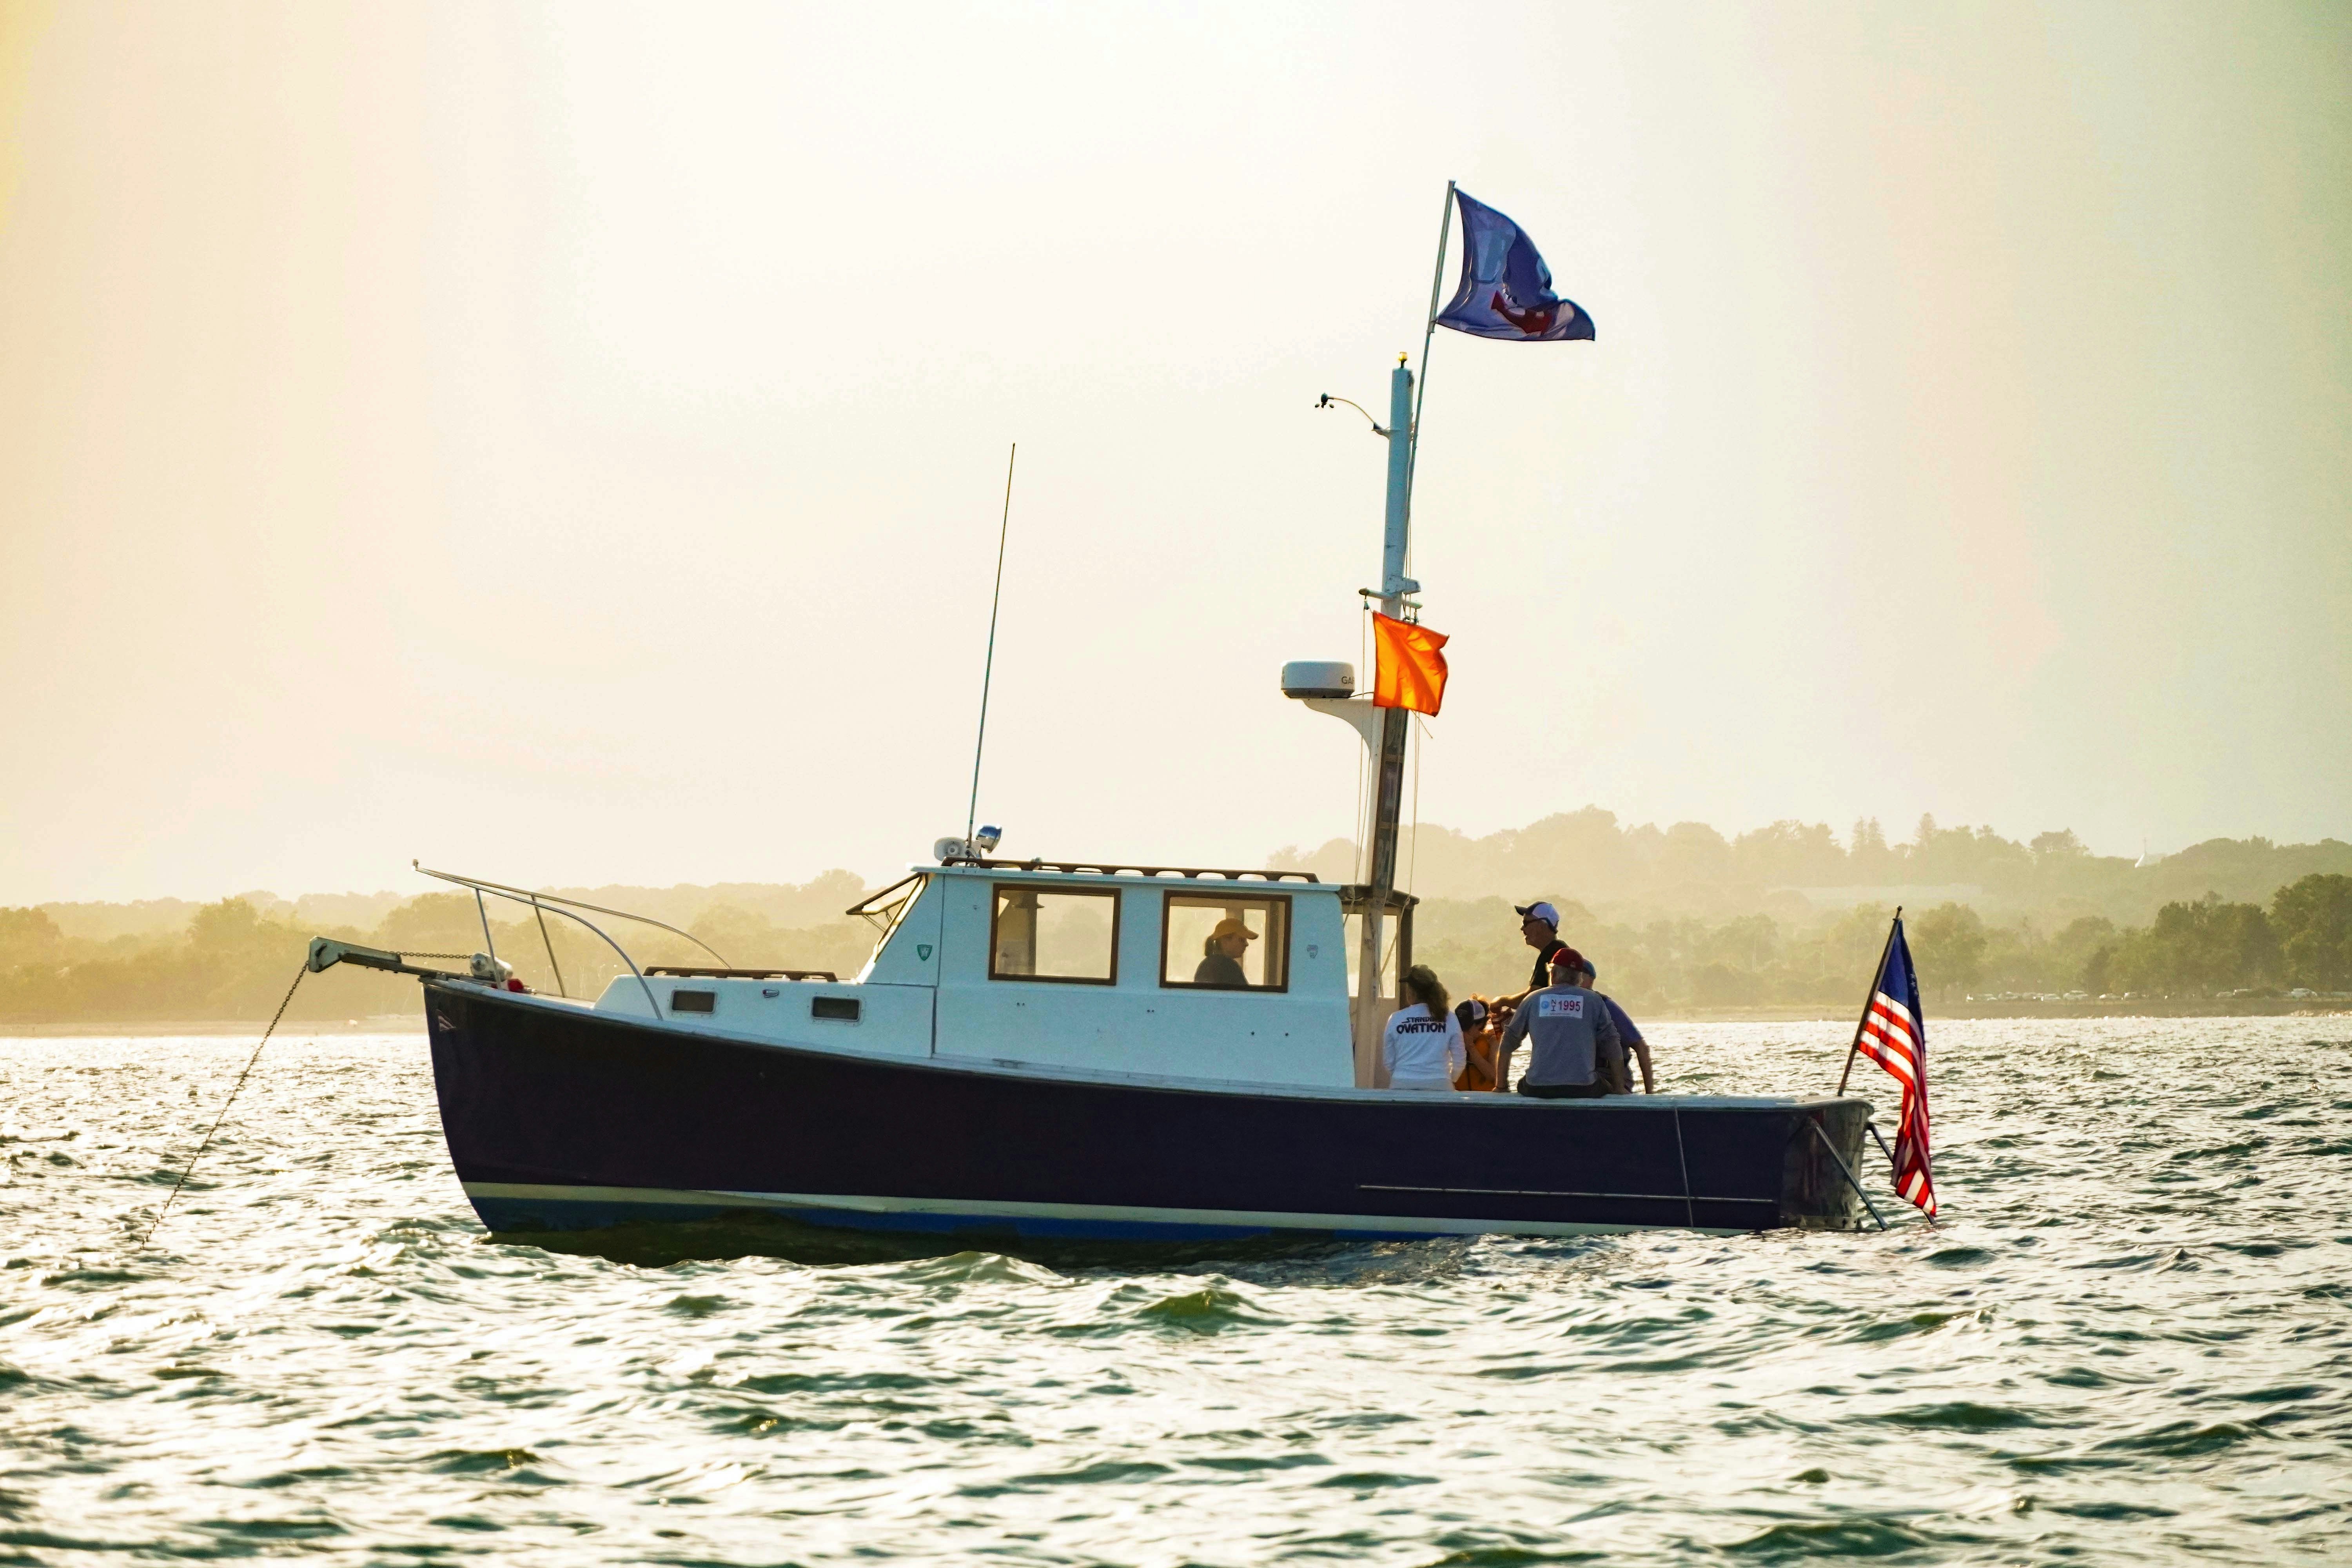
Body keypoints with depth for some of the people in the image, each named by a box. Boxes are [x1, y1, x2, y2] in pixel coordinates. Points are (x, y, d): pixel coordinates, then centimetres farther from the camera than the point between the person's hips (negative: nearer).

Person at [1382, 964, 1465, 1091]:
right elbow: (1459, 1061, 7)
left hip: (1402, 1085, 0)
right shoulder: (1449, 1019, 2)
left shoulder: (1396, 1019, 2)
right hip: (1439, 1086, 0)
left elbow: (1388, 1061, 7)